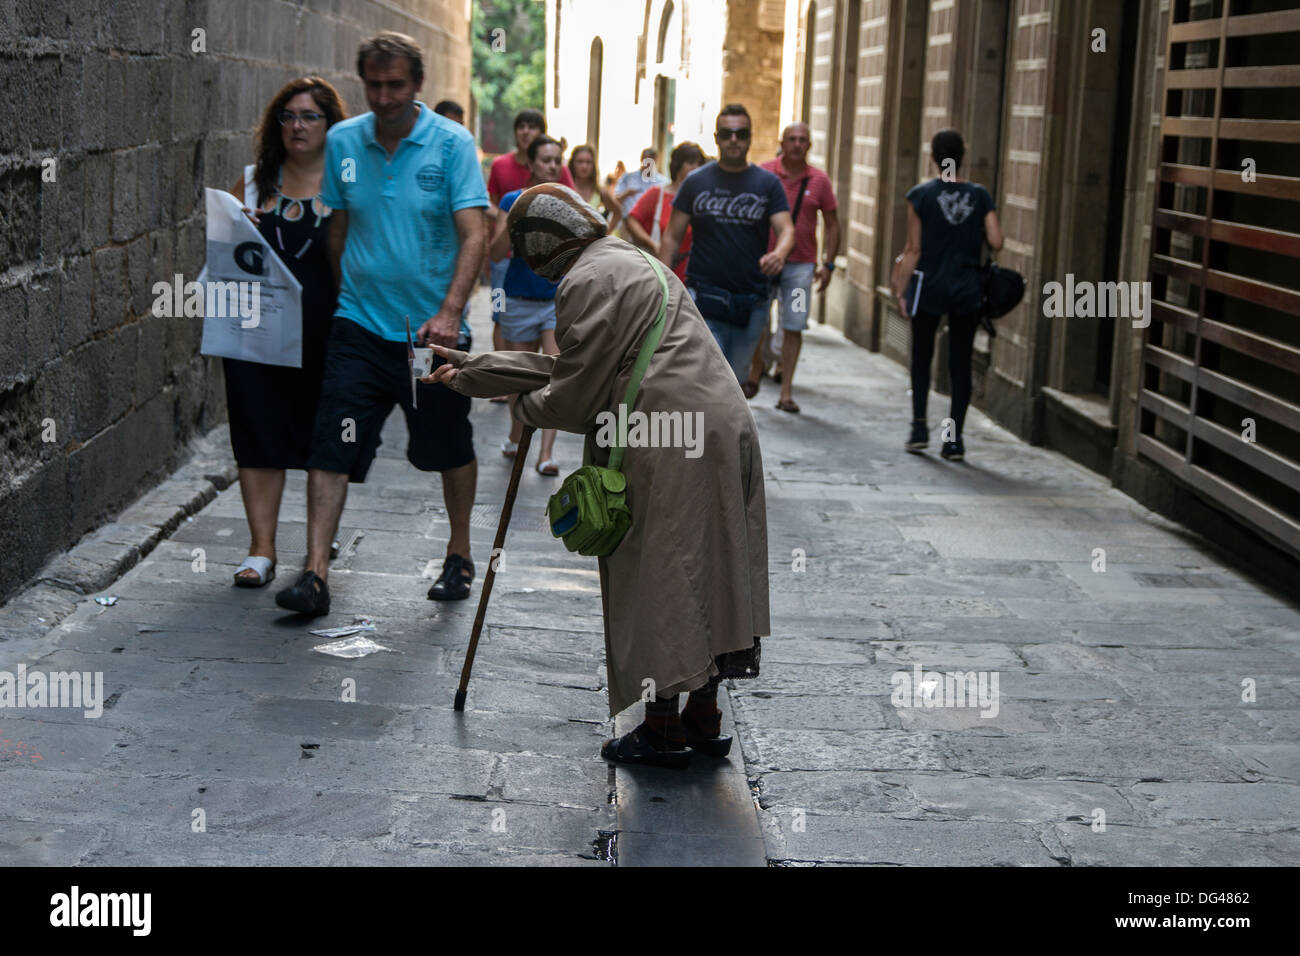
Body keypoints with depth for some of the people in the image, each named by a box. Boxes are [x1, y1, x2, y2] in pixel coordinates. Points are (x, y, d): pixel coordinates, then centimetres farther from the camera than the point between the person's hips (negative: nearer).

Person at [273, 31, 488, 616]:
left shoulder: (452, 144, -7)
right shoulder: (342, 142, 4)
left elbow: (472, 236, -14)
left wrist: (449, 312, -25)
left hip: (432, 328, -2)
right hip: (359, 326, 2)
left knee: (451, 449, 12)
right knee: (332, 447, -8)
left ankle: (459, 556, 32)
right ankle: (315, 573, -6)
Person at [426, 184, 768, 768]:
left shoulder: (588, 282, -8)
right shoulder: (627, 262, 25)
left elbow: (576, 394, -8)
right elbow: (569, 368, 25)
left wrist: (527, 408, 14)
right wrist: (472, 371, 29)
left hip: (669, 446, -10)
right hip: (721, 428, 10)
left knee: (657, 578, -1)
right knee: (701, 572, 13)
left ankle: (662, 729, 5)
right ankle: (704, 720, 20)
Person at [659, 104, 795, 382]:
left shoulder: (768, 183, 5)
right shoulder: (696, 182, 4)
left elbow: (786, 228, -5)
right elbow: (672, 237, 6)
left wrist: (779, 253, -30)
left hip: (752, 303, 2)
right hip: (704, 295, -2)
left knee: (735, 377, 10)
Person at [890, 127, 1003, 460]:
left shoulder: (921, 195, -6)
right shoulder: (980, 196, 0)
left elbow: (914, 250, -7)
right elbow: (996, 242, -7)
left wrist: (901, 289, -1)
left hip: (930, 286, -1)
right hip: (968, 291, 1)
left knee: (921, 356, 15)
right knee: (960, 362, 7)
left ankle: (919, 425, 7)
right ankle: (954, 439, 5)